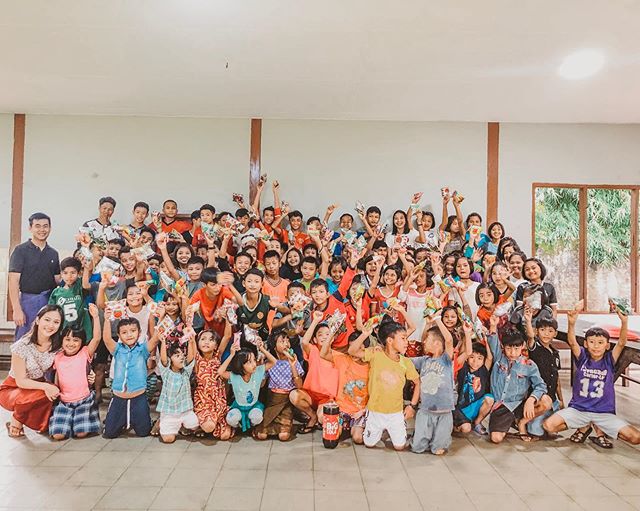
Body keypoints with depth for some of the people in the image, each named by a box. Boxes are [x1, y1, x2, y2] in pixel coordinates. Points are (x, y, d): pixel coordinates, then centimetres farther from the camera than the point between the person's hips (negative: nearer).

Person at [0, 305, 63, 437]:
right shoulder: (22, 346, -21)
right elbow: (20, 381, -18)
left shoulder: (57, 346, -9)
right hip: (12, 389, -4)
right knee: (41, 395, -34)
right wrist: (45, 386, -33)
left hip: (39, 386, 4)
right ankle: (15, 421, -2)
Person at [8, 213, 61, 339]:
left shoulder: (53, 253, 12)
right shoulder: (21, 250, -2)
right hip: (28, 301, -4)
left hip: (50, 302, 4)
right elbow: (13, 282, -8)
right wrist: (17, 309, -15)